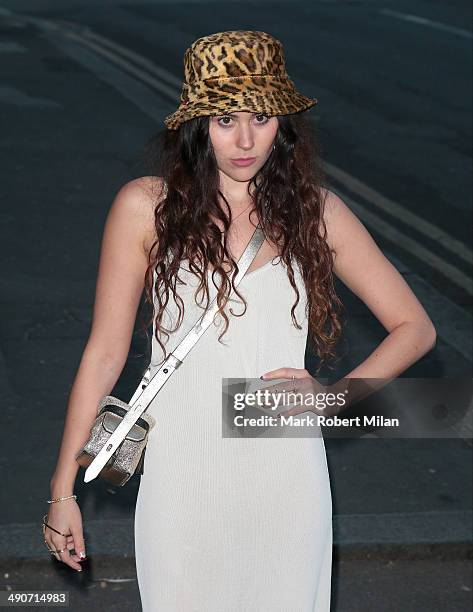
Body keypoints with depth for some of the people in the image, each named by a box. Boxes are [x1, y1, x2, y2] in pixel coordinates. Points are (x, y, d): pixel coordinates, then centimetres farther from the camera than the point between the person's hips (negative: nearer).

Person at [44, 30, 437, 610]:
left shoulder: (317, 211, -2)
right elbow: (104, 352, -2)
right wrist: (63, 488, 0)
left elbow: (414, 328, 4)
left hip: (287, 473, 1)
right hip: (182, 474, -1)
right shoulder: (146, 206, -7)